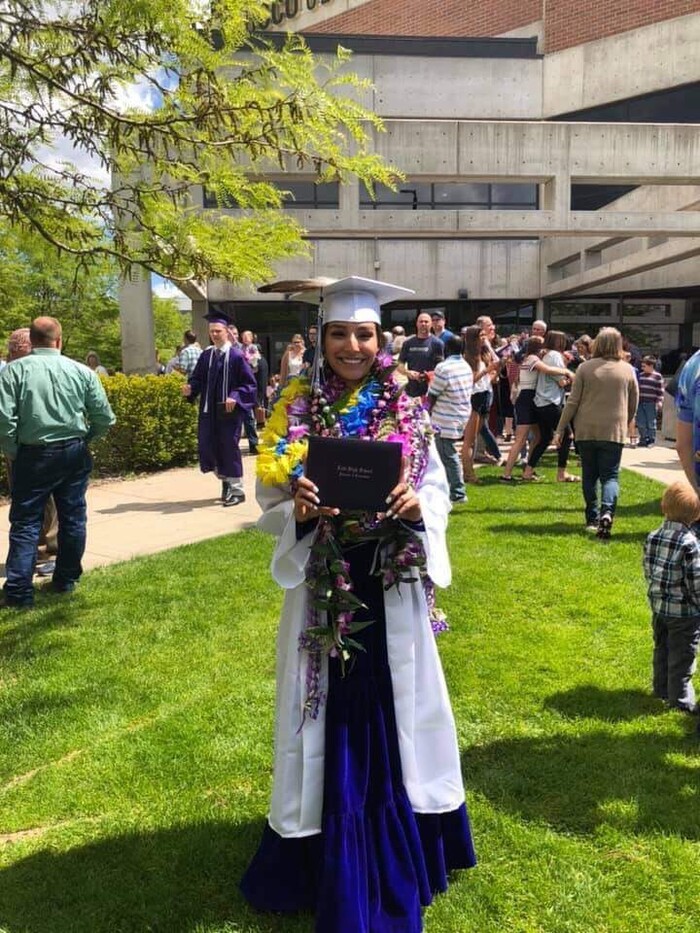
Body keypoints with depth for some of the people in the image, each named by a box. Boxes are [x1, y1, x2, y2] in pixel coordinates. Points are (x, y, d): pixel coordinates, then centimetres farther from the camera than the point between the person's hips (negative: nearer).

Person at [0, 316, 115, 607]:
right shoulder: (81, 371, 0)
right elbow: (105, 418, -1)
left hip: (34, 455, -2)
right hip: (75, 454, 2)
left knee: (26, 521, 5)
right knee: (73, 518, 14)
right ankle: (66, 580, 25)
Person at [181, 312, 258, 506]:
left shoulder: (236, 356, -8)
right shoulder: (205, 355, 7)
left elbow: (250, 384, -9)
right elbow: (198, 379, 8)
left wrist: (235, 397, -23)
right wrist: (190, 388, -13)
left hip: (229, 410, -5)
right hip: (209, 410, 5)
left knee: (229, 448, 0)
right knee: (209, 447, 7)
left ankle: (237, 490, 13)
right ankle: (225, 481, 29)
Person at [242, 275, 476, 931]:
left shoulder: (406, 411, 0)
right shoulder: (296, 410, -2)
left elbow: (438, 489, 4)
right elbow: (270, 499, 0)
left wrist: (416, 506, -18)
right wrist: (297, 507, -22)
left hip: (391, 584, 1)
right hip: (323, 583, -1)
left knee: (391, 705, 13)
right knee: (331, 710, 9)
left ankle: (396, 849, 38)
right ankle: (326, 853, 32)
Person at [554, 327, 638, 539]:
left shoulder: (585, 368, -3)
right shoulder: (628, 370, 2)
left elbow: (573, 402, -3)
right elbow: (634, 404, 10)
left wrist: (560, 429, 4)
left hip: (586, 431, 0)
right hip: (614, 431, 0)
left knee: (589, 475, 13)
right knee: (610, 475, 3)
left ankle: (592, 519, 16)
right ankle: (607, 512, -21)